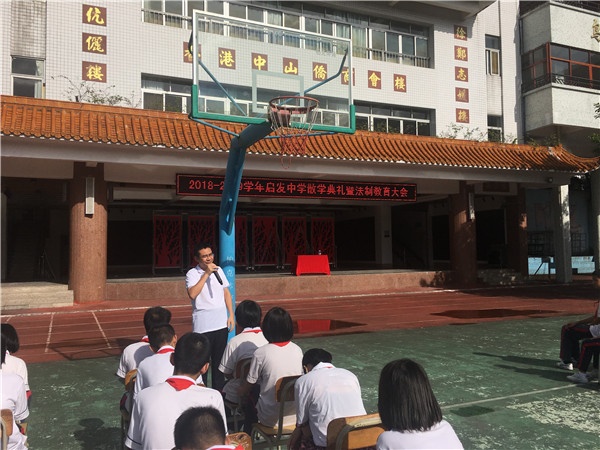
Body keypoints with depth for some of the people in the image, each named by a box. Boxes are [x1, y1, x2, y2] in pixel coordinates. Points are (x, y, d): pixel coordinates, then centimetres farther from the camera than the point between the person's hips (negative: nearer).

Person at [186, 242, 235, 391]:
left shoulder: (218, 270, 8)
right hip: (203, 325, -5)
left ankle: (218, 390, 24)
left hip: (221, 322, 5)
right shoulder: (192, 274, -7)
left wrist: (231, 314, 7)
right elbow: (192, 294, -24)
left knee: (219, 358, 13)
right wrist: (206, 274, -22)